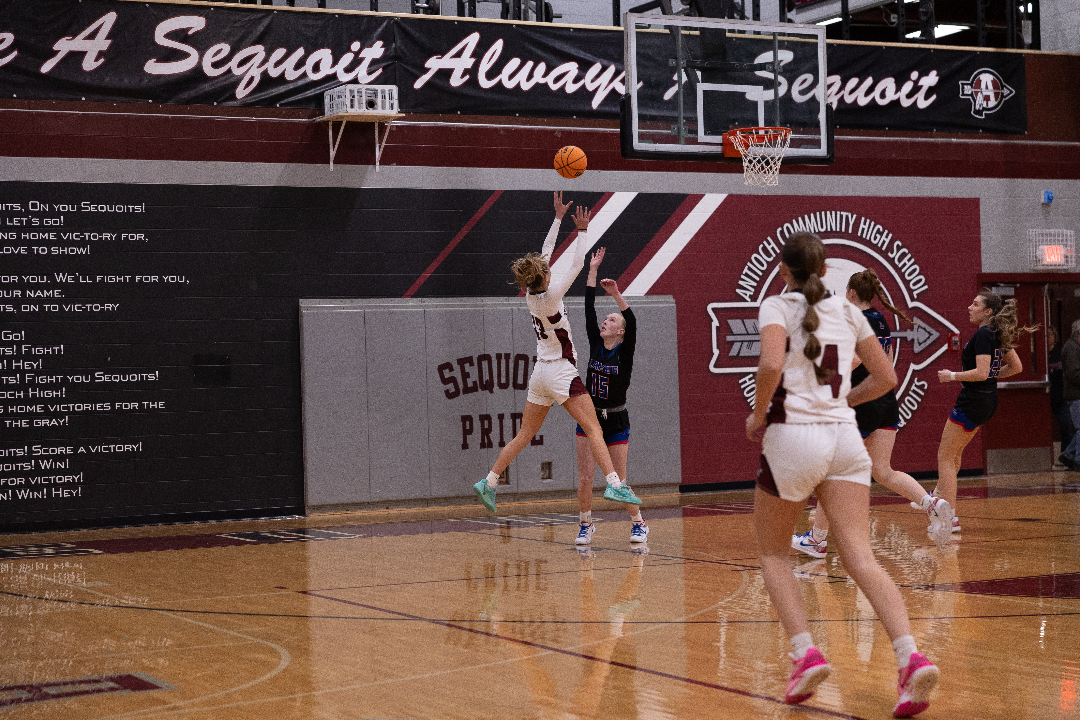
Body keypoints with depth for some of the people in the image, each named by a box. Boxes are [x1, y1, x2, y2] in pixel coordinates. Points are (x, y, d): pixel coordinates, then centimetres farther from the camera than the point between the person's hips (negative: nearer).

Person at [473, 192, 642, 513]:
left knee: (523, 436, 13)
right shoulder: (549, 297, -17)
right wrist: (582, 231, -3)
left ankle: (488, 483, 14)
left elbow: (545, 253, 11)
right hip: (561, 373, -8)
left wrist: (558, 217, 15)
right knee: (594, 430, -8)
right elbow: (577, 265, -14)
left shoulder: (531, 294, 3)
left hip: (540, 374, 8)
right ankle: (614, 484, -17)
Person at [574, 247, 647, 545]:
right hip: (589, 418, 3)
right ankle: (585, 526, 12)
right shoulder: (596, 345, 3)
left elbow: (632, 322, -24)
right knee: (584, 479, -2)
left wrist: (617, 295, -36)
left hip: (616, 421, -3)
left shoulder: (625, 352, -7)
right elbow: (589, 311, -1)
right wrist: (592, 271, -3)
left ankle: (639, 523, 20)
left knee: (619, 480, 1)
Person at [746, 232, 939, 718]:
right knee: (860, 558, -5)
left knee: (772, 553, 15)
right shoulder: (847, 311, 14)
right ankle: (910, 657, -26)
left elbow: (771, 365, -19)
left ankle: (805, 652, -3)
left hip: (792, 436, -4)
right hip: (844, 437, 4)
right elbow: (886, 377, 16)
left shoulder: (777, 307, 0)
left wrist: (757, 416, -4)